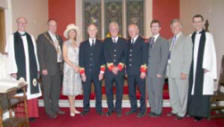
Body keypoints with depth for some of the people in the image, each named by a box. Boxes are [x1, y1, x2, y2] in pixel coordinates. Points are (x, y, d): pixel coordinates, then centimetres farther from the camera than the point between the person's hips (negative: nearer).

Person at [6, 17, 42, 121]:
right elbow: (11, 55, -3)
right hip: (19, 70, -3)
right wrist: (13, 71, -9)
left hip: (31, 70, 3)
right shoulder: (12, 37, 2)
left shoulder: (31, 37, 12)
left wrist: (37, 68, 7)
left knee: (32, 91, 5)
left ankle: (32, 113, 16)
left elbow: (35, 54, 11)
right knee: (21, 93, -1)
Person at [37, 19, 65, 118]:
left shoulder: (59, 37, 14)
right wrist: (43, 68, -15)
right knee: (47, 90, 4)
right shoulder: (42, 37, -5)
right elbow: (40, 54, -10)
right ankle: (48, 110, 16)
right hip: (47, 68, -6)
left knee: (57, 89, 14)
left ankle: (55, 107, 29)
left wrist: (61, 62, 4)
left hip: (57, 67, 6)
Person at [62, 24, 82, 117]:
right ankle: (72, 108, 4)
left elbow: (79, 56, 11)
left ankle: (72, 107, 14)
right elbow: (65, 57, -7)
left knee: (75, 87, 6)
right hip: (69, 67, -4)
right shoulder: (66, 43, 0)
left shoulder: (77, 44, 12)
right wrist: (74, 66, -14)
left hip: (77, 68, 5)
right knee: (70, 87, -3)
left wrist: (79, 67, -3)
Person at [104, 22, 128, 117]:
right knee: (108, 90, 4)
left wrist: (118, 67, -9)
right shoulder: (106, 41, 9)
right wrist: (112, 67, -9)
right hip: (109, 70, 0)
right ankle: (110, 109, 18)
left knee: (120, 90, 5)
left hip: (120, 70, 0)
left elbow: (125, 56, 1)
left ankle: (118, 109, 18)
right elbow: (106, 56, 0)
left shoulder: (123, 41, 9)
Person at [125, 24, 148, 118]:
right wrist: (126, 69, 8)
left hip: (140, 71, -5)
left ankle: (142, 110, 17)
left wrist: (143, 71, -13)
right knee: (131, 91, 12)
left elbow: (145, 57, -8)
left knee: (142, 91, 5)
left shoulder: (143, 42, -4)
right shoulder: (128, 42, 12)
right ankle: (133, 108, 27)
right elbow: (127, 56, 14)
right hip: (130, 71, 5)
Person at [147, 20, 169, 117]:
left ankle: (158, 111, 17)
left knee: (157, 92, 2)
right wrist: (146, 69, 4)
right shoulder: (149, 40, 13)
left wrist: (160, 72, -14)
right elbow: (147, 56, 12)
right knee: (150, 92, 11)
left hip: (158, 72, -6)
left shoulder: (163, 41, -5)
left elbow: (164, 58, -10)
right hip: (149, 72, 6)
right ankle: (153, 109, 25)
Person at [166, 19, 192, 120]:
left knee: (181, 93, 3)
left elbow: (188, 57, -10)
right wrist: (167, 69, 7)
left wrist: (184, 72, -16)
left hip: (181, 72, -6)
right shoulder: (170, 40, 15)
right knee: (172, 93, 14)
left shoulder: (186, 39, -4)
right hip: (171, 71, 6)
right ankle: (175, 110, 30)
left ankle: (181, 113, 18)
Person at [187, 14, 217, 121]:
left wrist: (206, 67, -14)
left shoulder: (208, 36, -1)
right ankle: (193, 111, 18)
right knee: (192, 89, 7)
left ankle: (201, 112, 9)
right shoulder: (190, 37, 11)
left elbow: (210, 53, -6)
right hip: (192, 68, 4)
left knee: (202, 90, 0)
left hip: (204, 68, -4)